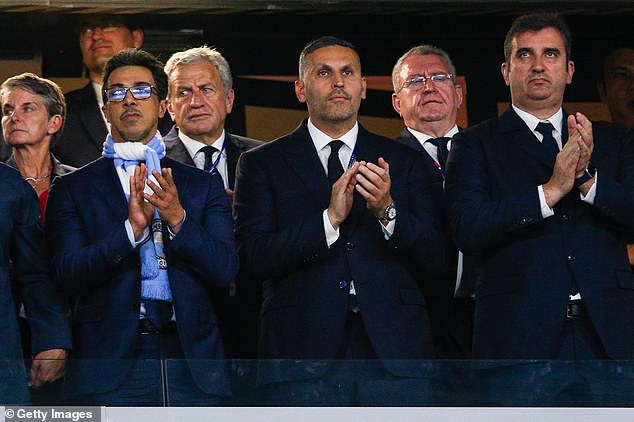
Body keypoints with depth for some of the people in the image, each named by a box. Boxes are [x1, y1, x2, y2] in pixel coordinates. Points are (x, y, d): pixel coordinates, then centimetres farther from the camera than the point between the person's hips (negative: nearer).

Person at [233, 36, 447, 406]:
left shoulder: (404, 162, 13)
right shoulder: (262, 164, 8)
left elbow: (436, 260, 6)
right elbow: (253, 259, -5)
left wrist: (387, 211, -11)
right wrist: (329, 218, -15)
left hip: (394, 356, 2)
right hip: (303, 358, -1)